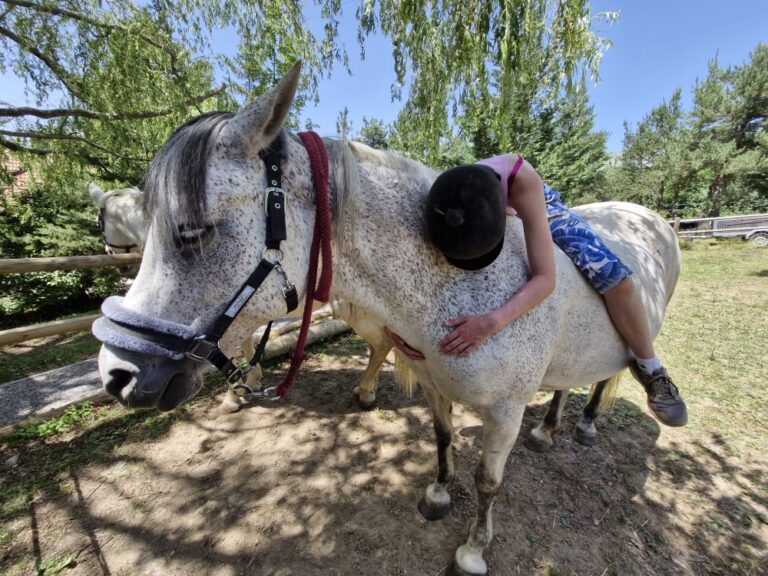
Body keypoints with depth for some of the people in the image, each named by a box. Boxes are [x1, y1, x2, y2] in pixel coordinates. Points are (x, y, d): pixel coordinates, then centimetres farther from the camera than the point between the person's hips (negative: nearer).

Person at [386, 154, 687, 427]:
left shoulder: (522, 178, -45)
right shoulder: (440, 206, -37)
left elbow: (544, 278, -46)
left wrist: (492, 322, -62)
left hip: (538, 209, -2)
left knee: (612, 274, -17)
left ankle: (650, 369, 7)